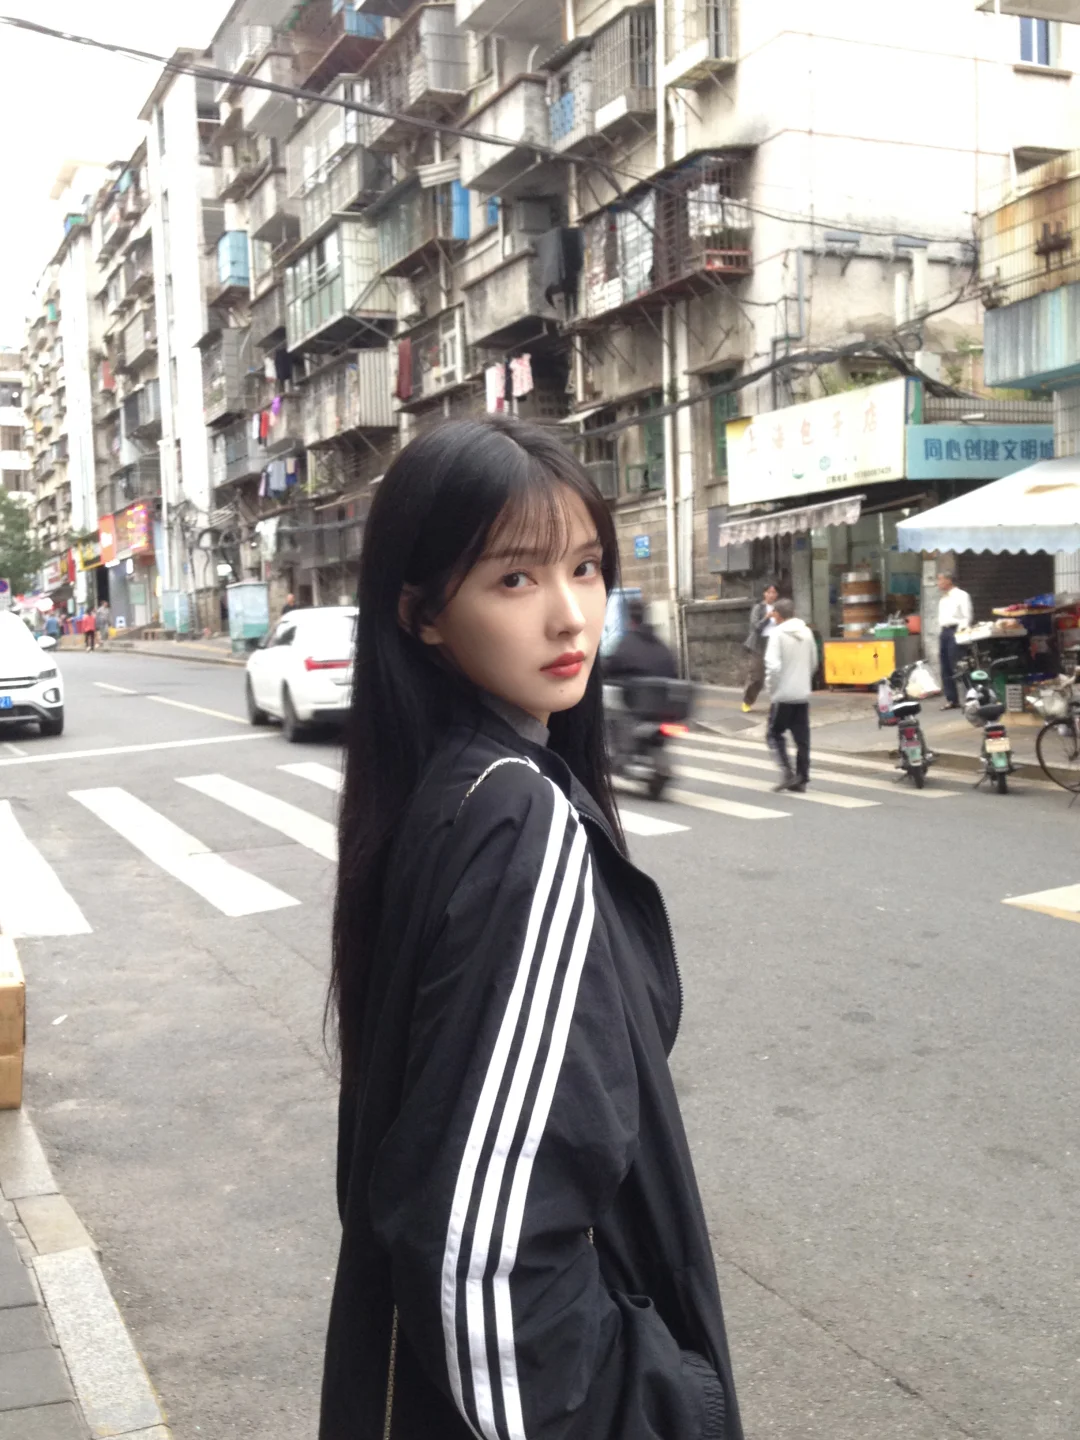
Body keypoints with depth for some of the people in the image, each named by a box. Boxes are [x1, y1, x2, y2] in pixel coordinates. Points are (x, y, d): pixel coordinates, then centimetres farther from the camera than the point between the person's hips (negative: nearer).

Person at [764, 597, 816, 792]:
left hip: (784, 694, -5)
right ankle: (801, 779, 11)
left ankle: (787, 772, -7)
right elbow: (813, 663, 13)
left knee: (774, 734, 8)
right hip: (803, 693, 5)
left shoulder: (778, 633, -12)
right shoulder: (807, 632, 5)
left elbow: (773, 665, -20)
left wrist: (771, 687, -6)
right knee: (802, 738, 9)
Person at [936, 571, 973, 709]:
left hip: (955, 631, -8)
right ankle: (951, 699, 10)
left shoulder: (961, 596, -3)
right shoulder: (943, 599, 19)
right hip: (944, 632, 8)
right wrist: (940, 635, 16)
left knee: (957, 667, -11)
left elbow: (968, 617, -8)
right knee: (945, 669, 6)